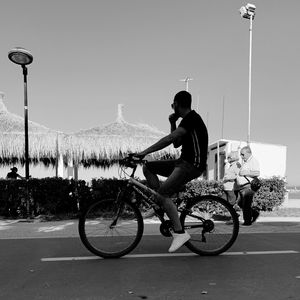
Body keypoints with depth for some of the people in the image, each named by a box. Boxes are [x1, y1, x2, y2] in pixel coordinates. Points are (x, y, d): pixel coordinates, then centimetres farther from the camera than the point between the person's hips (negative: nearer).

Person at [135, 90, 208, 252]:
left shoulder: (192, 119, -14)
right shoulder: (188, 120, 17)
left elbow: (169, 139, -25)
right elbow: (177, 143, 21)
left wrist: (145, 152, -25)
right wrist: (172, 123, 10)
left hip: (193, 165, -10)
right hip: (183, 162, 10)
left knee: (162, 194, -20)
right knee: (147, 167, 6)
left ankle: (180, 232, -13)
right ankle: (163, 204, 8)